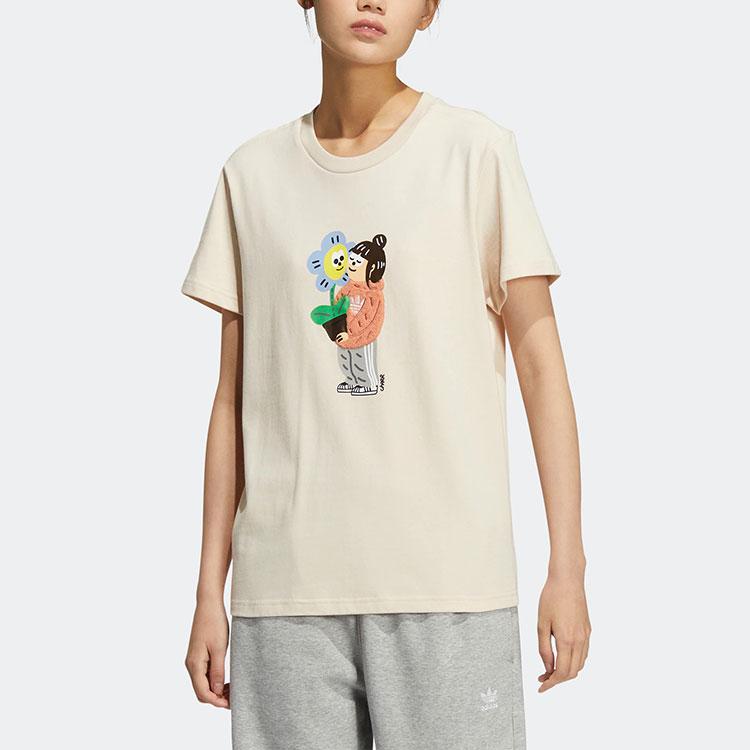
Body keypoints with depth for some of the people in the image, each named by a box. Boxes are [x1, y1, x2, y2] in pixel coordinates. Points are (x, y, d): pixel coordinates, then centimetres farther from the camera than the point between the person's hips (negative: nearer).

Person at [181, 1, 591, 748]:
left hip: (446, 576, -2)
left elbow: (540, 365, 1)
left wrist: (567, 567, -3)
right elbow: (235, 395, 10)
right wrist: (210, 590, 9)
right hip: (287, 581, 2)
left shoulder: (476, 150, 1)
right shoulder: (251, 173, 9)